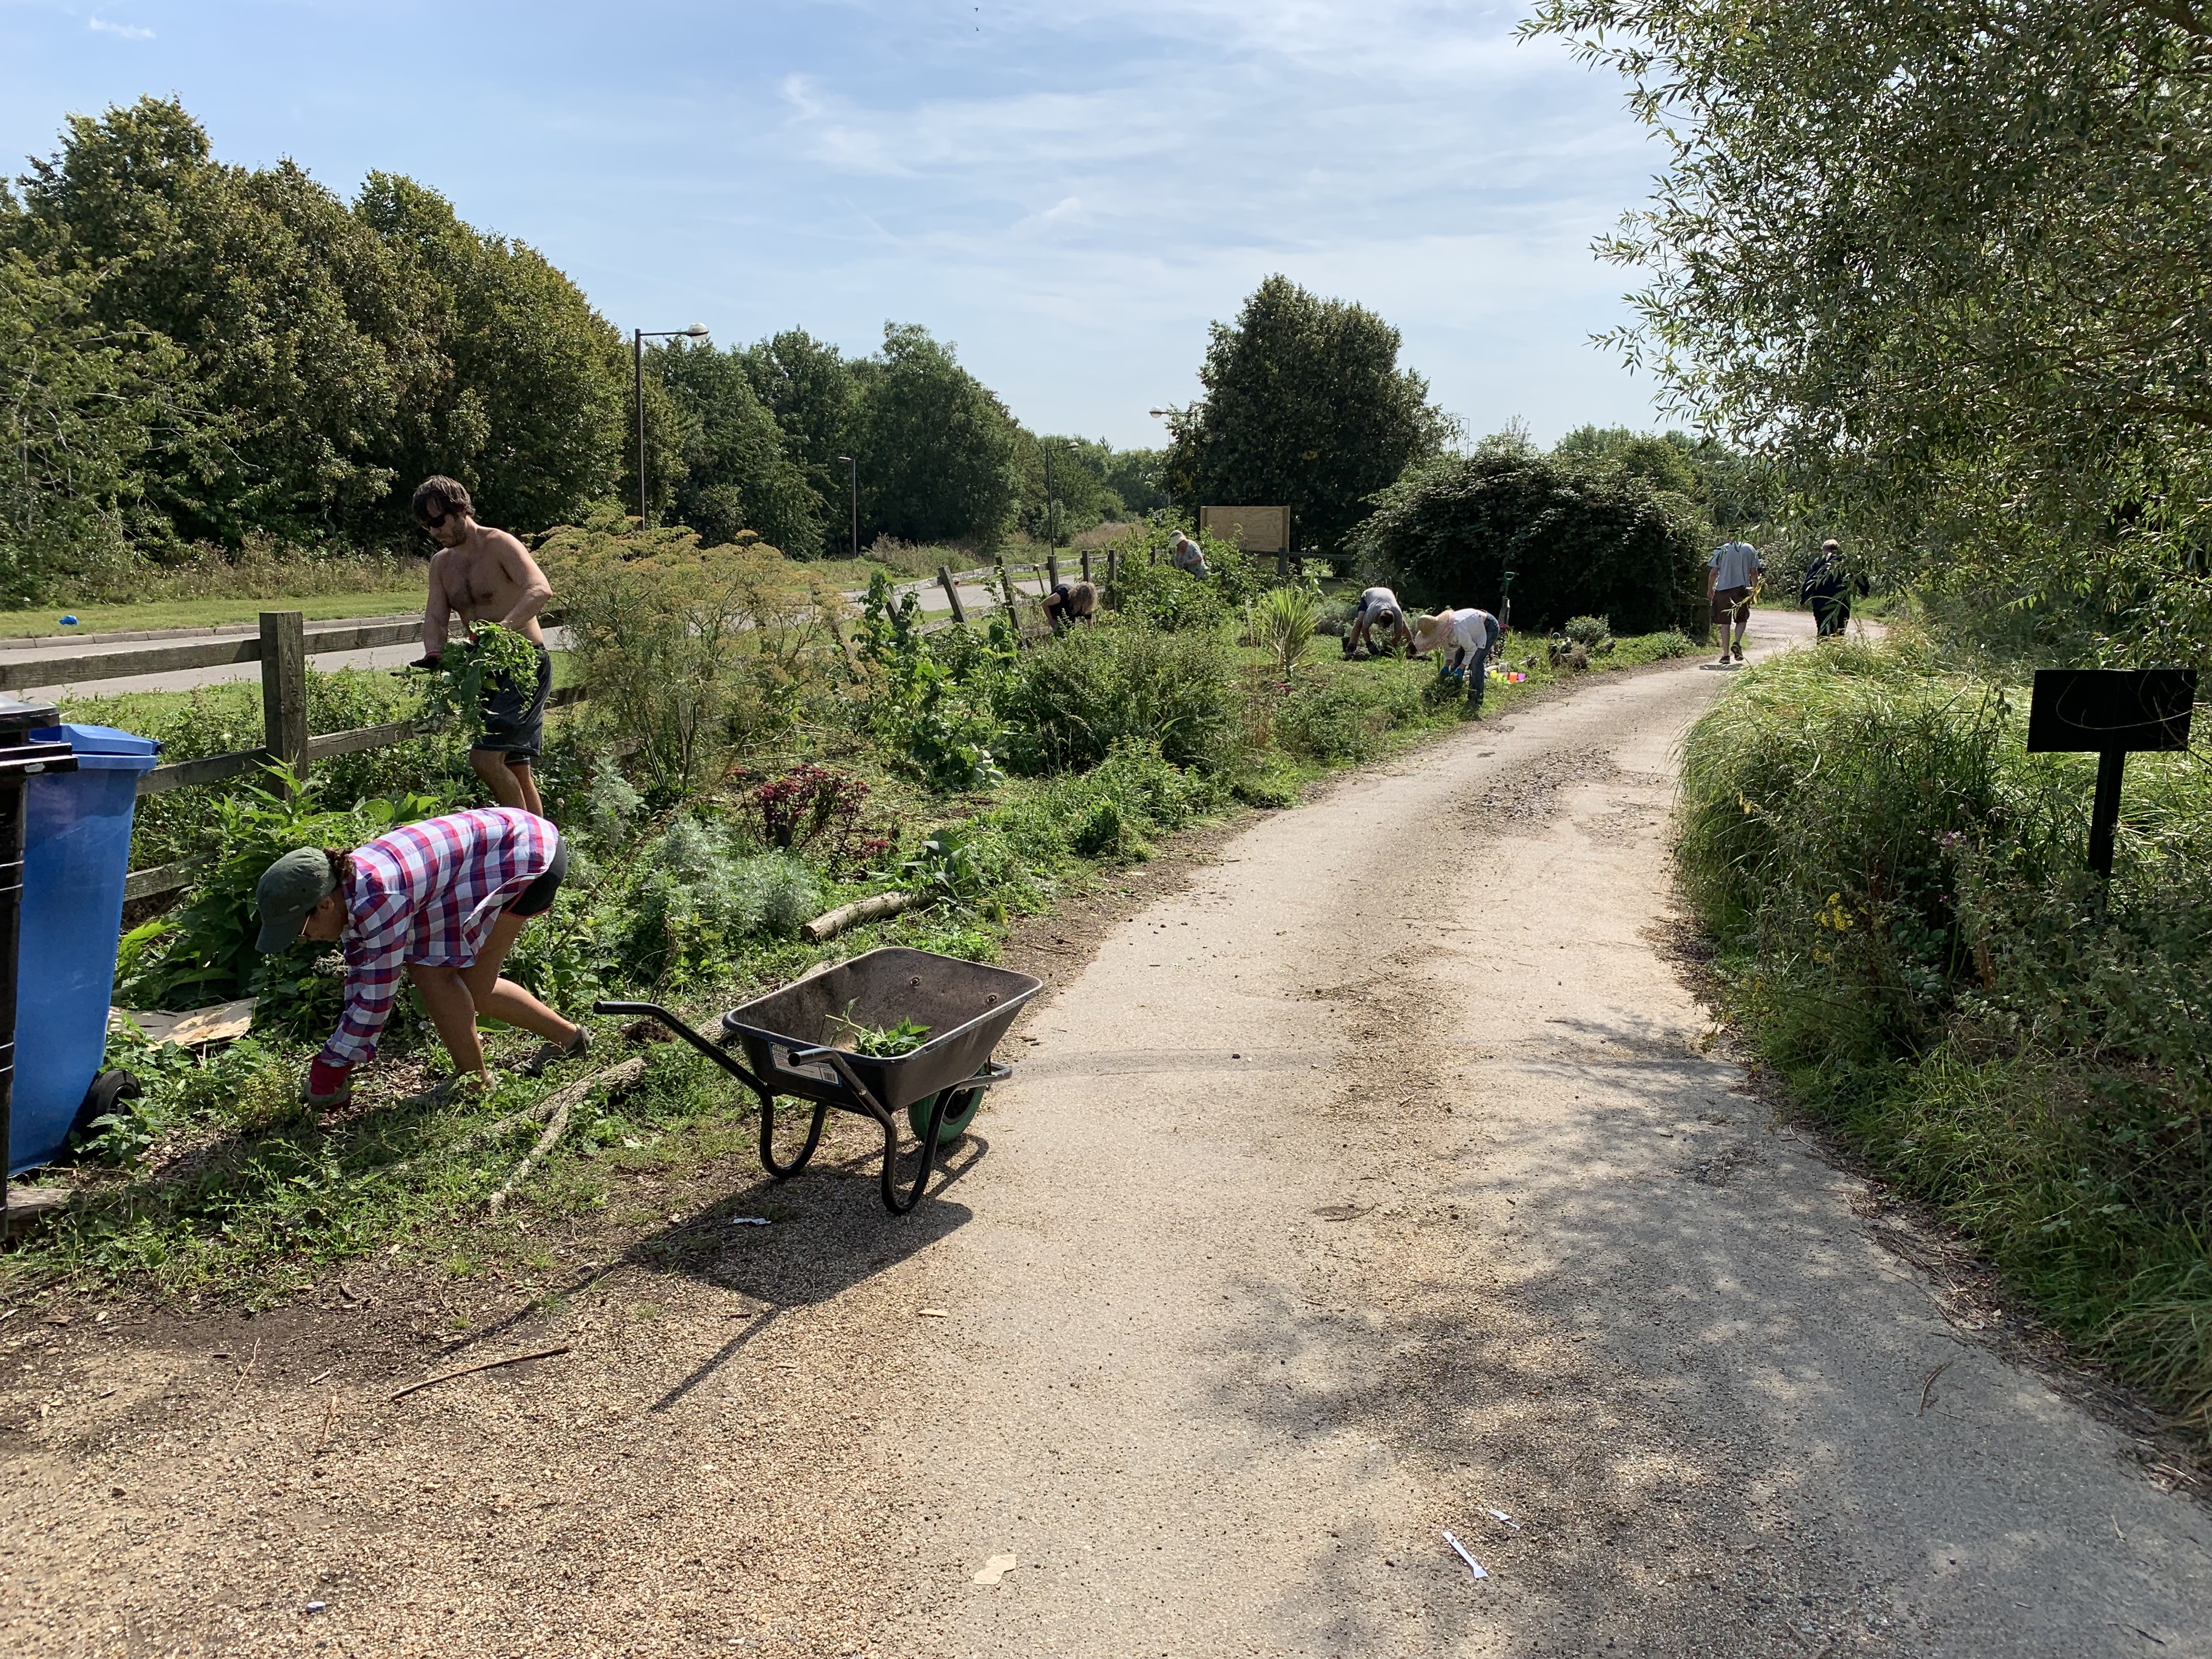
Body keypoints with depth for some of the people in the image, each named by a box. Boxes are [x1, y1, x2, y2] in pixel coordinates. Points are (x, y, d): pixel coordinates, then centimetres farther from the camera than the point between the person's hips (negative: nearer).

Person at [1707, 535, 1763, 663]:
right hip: (1742, 589, 0)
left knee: (1725, 622, 5)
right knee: (1742, 619, 17)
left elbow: (1713, 572, -2)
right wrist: (1755, 589, 16)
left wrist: (1710, 589, 10)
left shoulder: (1721, 550, 0)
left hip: (1723, 588, 0)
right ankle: (1737, 643, -8)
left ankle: (1726, 654, 2)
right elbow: (1754, 573, 4)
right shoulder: (1750, 549, 4)